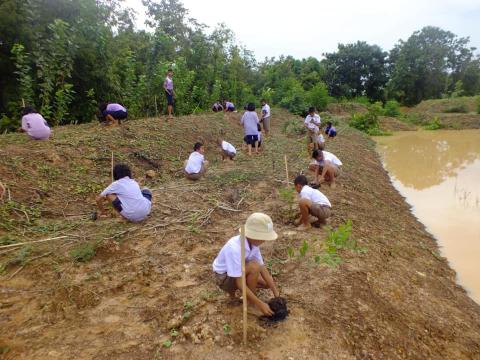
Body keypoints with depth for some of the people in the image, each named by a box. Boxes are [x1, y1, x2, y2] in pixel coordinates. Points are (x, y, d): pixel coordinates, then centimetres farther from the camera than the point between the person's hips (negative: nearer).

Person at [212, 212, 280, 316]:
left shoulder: (253, 242, -13)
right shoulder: (234, 248, -36)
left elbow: (262, 268, -8)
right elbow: (239, 282, -32)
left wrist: (276, 293, -11)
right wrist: (259, 304, -31)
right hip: (225, 278, -7)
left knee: (267, 283, 1)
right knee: (254, 267, -31)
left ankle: (233, 291, 13)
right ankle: (251, 304, -9)